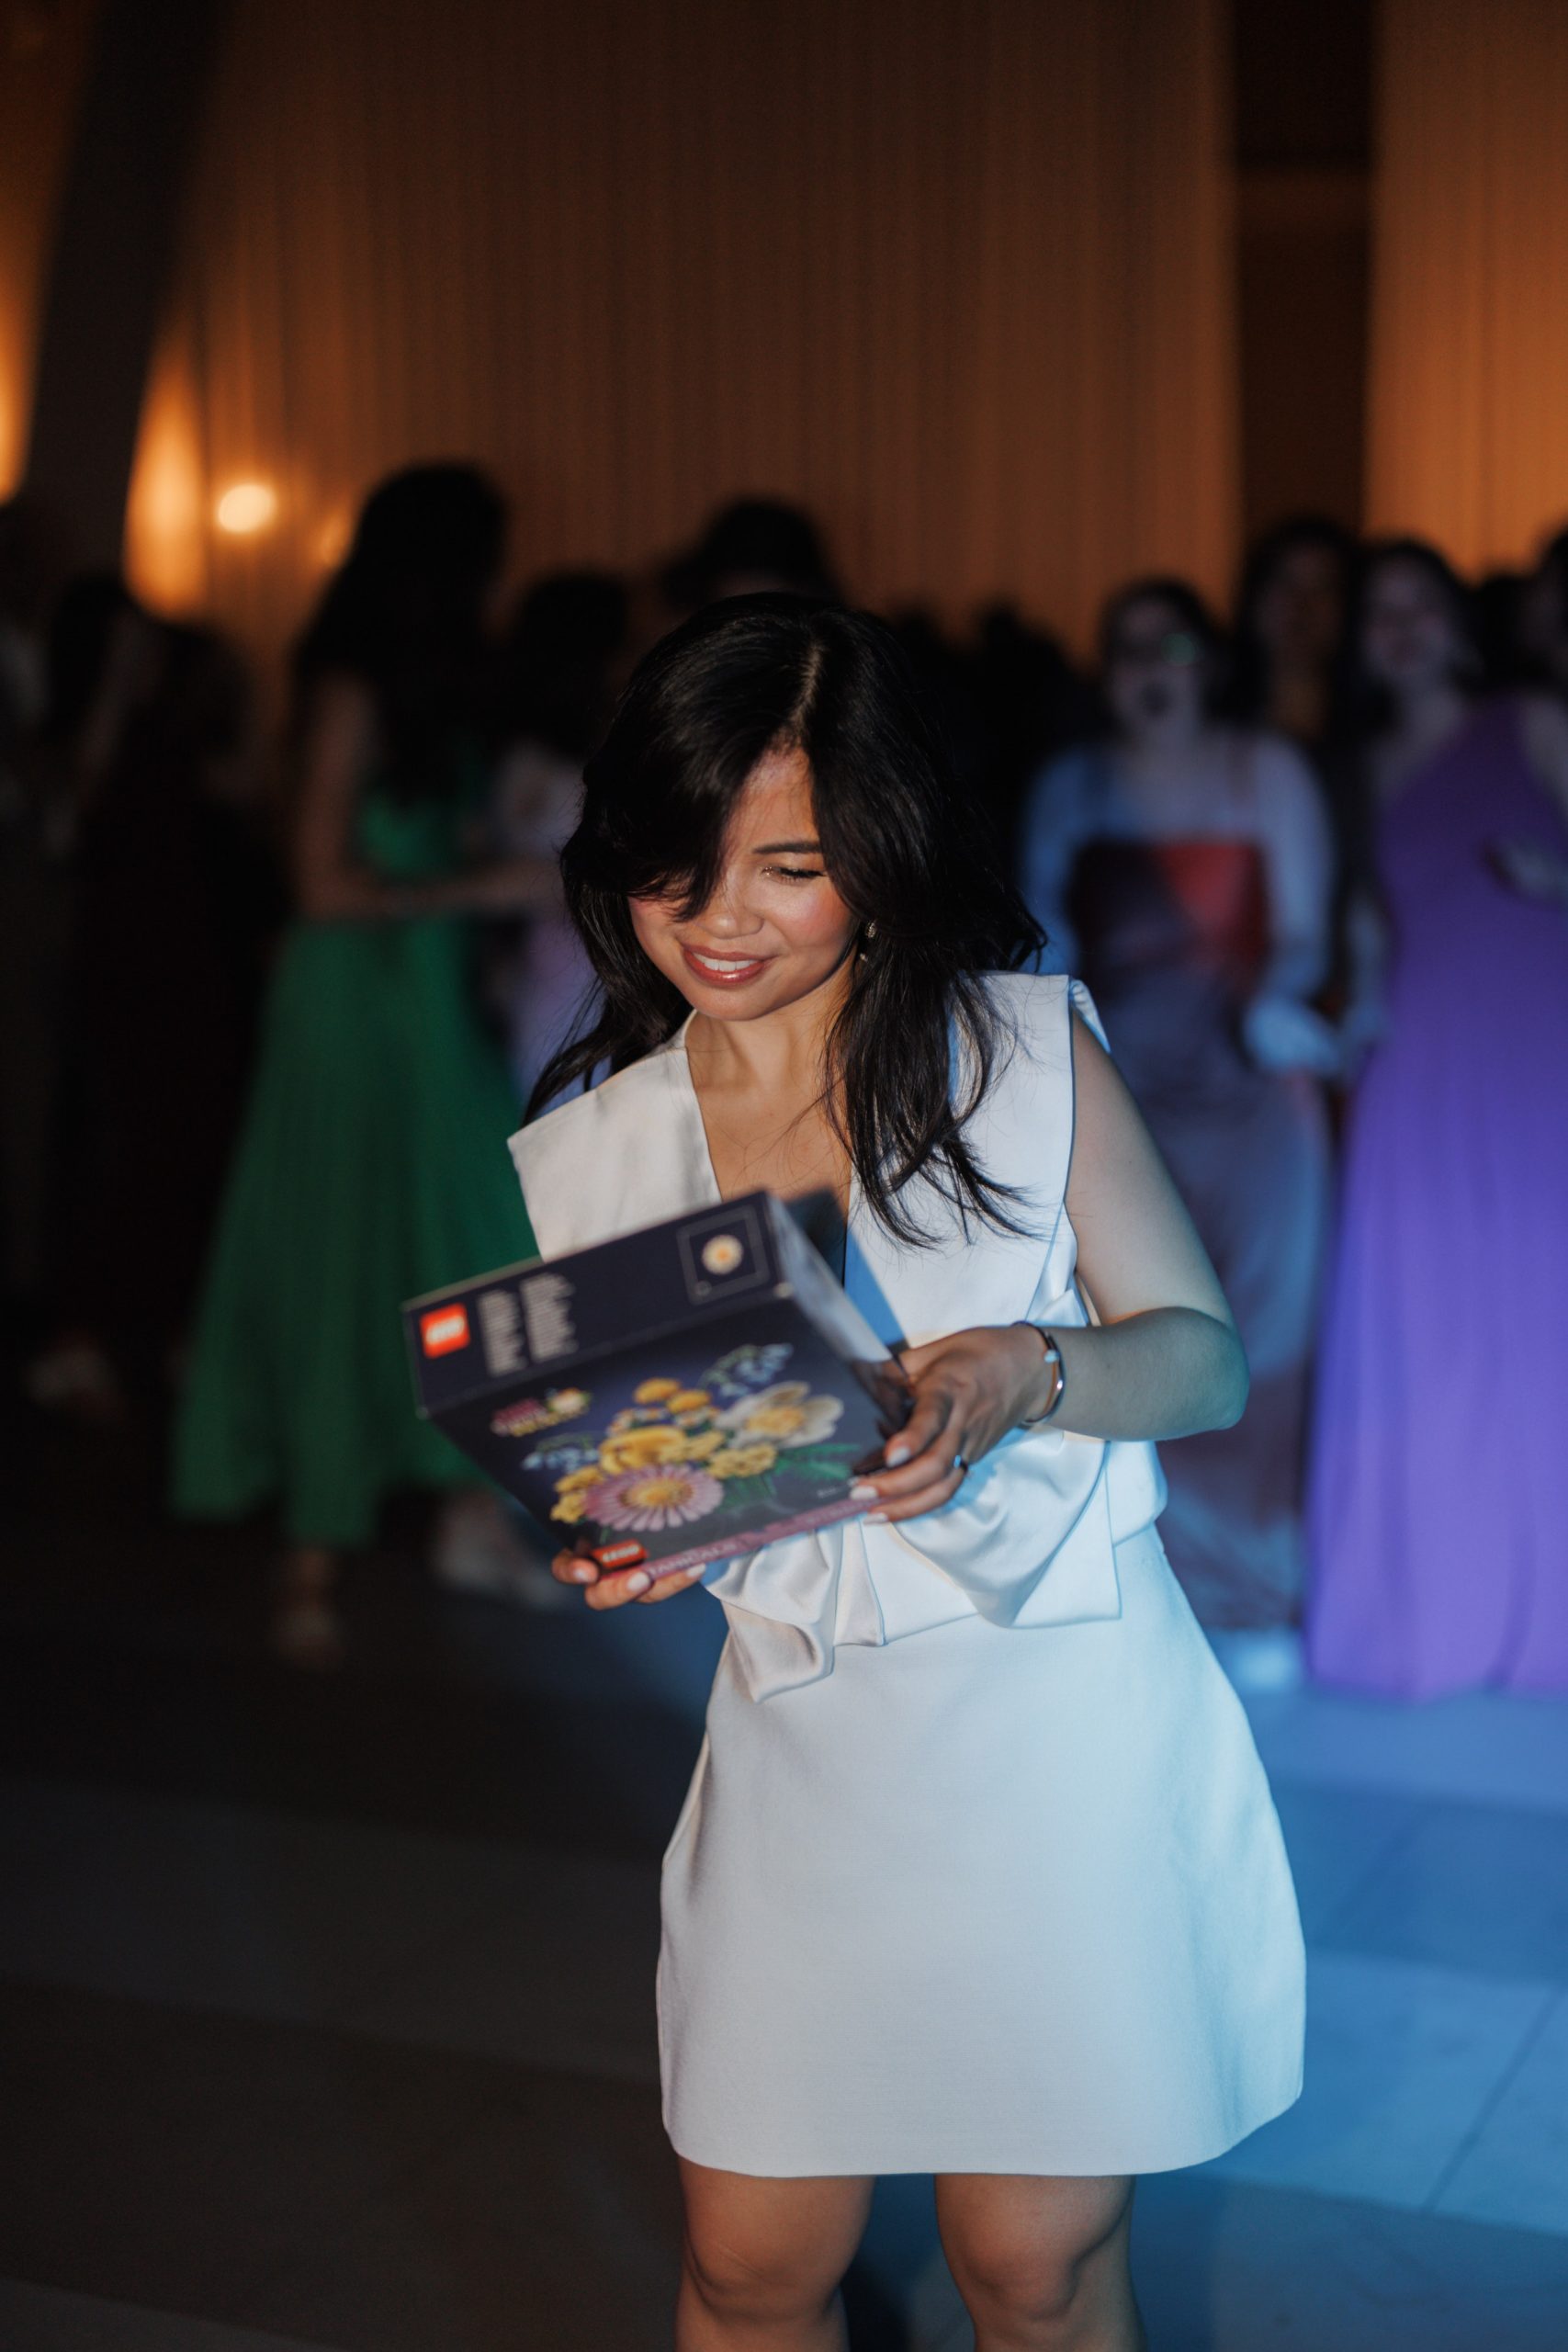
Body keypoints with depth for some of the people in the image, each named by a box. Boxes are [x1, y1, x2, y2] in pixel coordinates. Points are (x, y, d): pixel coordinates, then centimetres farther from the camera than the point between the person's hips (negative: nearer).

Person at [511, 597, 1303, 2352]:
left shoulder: (1026, 1050, -4)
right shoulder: (594, 1157, 4)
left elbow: (1204, 1355, -3)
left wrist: (1022, 1375, -23)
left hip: (1064, 1725, -2)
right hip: (802, 1745, 2)